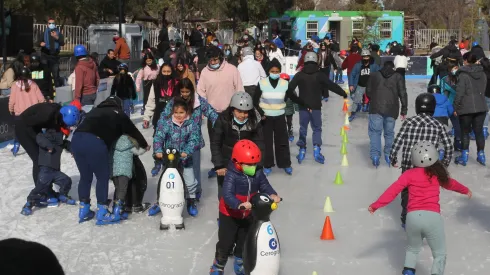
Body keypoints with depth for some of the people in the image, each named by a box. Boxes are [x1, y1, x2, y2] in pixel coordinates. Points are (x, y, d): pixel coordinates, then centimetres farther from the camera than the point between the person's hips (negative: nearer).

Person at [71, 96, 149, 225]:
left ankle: (84, 210, 27)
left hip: (76, 139, 6)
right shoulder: (118, 115, 21)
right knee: (103, 177, 8)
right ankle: (102, 214, 10)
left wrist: (75, 151, 36)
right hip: (94, 142, -6)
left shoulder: (94, 111, 34)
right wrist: (144, 145, 44)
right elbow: (133, 131, 28)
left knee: (85, 176, 20)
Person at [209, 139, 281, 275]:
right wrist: (240, 204, -54)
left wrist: (272, 195, -30)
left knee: (245, 241, 20)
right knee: (225, 243, 4)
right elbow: (227, 195, -38)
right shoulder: (231, 176, -29)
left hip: (248, 215, 6)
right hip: (230, 215, -5)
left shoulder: (258, 174, -11)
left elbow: (265, 186, -7)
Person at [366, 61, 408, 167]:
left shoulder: (374, 75, 13)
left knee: (375, 131, -2)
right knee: (389, 132, 11)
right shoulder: (398, 77, 10)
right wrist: (404, 110, 6)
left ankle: (375, 155, -17)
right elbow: (403, 94, 4)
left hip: (376, 108, 0)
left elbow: (368, 91, 14)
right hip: (392, 110, 0)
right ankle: (388, 155, 14)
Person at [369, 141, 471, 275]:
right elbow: (451, 183, 33)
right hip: (433, 216, -1)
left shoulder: (409, 174, 8)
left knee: (413, 249, 28)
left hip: (413, 216, 1)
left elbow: (392, 190, 0)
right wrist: (465, 190, 53)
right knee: (440, 254, 16)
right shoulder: (438, 174, 14)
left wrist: (376, 205, 4)